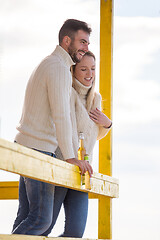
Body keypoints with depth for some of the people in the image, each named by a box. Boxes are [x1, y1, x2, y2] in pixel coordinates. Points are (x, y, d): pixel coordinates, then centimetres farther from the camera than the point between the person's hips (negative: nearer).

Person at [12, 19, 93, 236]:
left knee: (27, 215, 7)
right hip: (38, 149, -10)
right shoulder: (60, 69, -12)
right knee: (41, 218, -10)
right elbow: (61, 115, -19)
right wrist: (70, 156, -18)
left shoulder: (47, 65, 21)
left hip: (25, 145, 10)